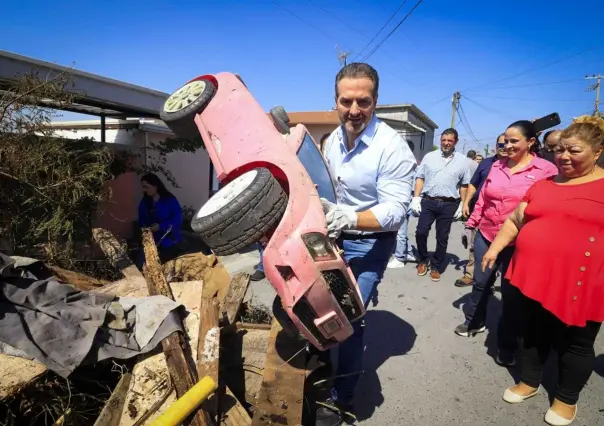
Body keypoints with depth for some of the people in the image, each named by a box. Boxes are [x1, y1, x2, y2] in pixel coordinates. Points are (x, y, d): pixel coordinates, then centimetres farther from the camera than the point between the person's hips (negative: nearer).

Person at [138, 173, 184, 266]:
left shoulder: (169, 200, -10)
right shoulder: (144, 202, 8)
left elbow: (178, 218, -15)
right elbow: (141, 219, 16)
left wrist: (160, 226, -20)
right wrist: (144, 226, -6)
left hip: (170, 242, -4)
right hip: (152, 242, 5)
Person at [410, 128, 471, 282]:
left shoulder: (462, 161, 6)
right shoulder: (429, 157, 4)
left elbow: (464, 185, 7)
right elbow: (420, 178, 3)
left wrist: (462, 205, 2)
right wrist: (416, 198, -5)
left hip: (449, 204, 0)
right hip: (428, 201, 0)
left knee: (442, 238, 7)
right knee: (421, 232, -4)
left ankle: (435, 267, 22)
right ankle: (423, 260, 21)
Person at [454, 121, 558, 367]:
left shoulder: (546, 170, -9)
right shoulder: (497, 166, 5)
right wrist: (471, 224, 12)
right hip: (486, 236, 4)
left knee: (511, 294, 8)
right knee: (480, 283, 18)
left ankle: (507, 346, 25)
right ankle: (474, 321, 42)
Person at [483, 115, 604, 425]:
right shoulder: (543, 185, 11)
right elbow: (515, 220, 16)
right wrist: (496, 246, 6)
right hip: (534, 276, 4)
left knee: (574, 344, 12)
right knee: (532, 333, 17)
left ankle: (566, 398, 32)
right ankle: (529, 381, 37)